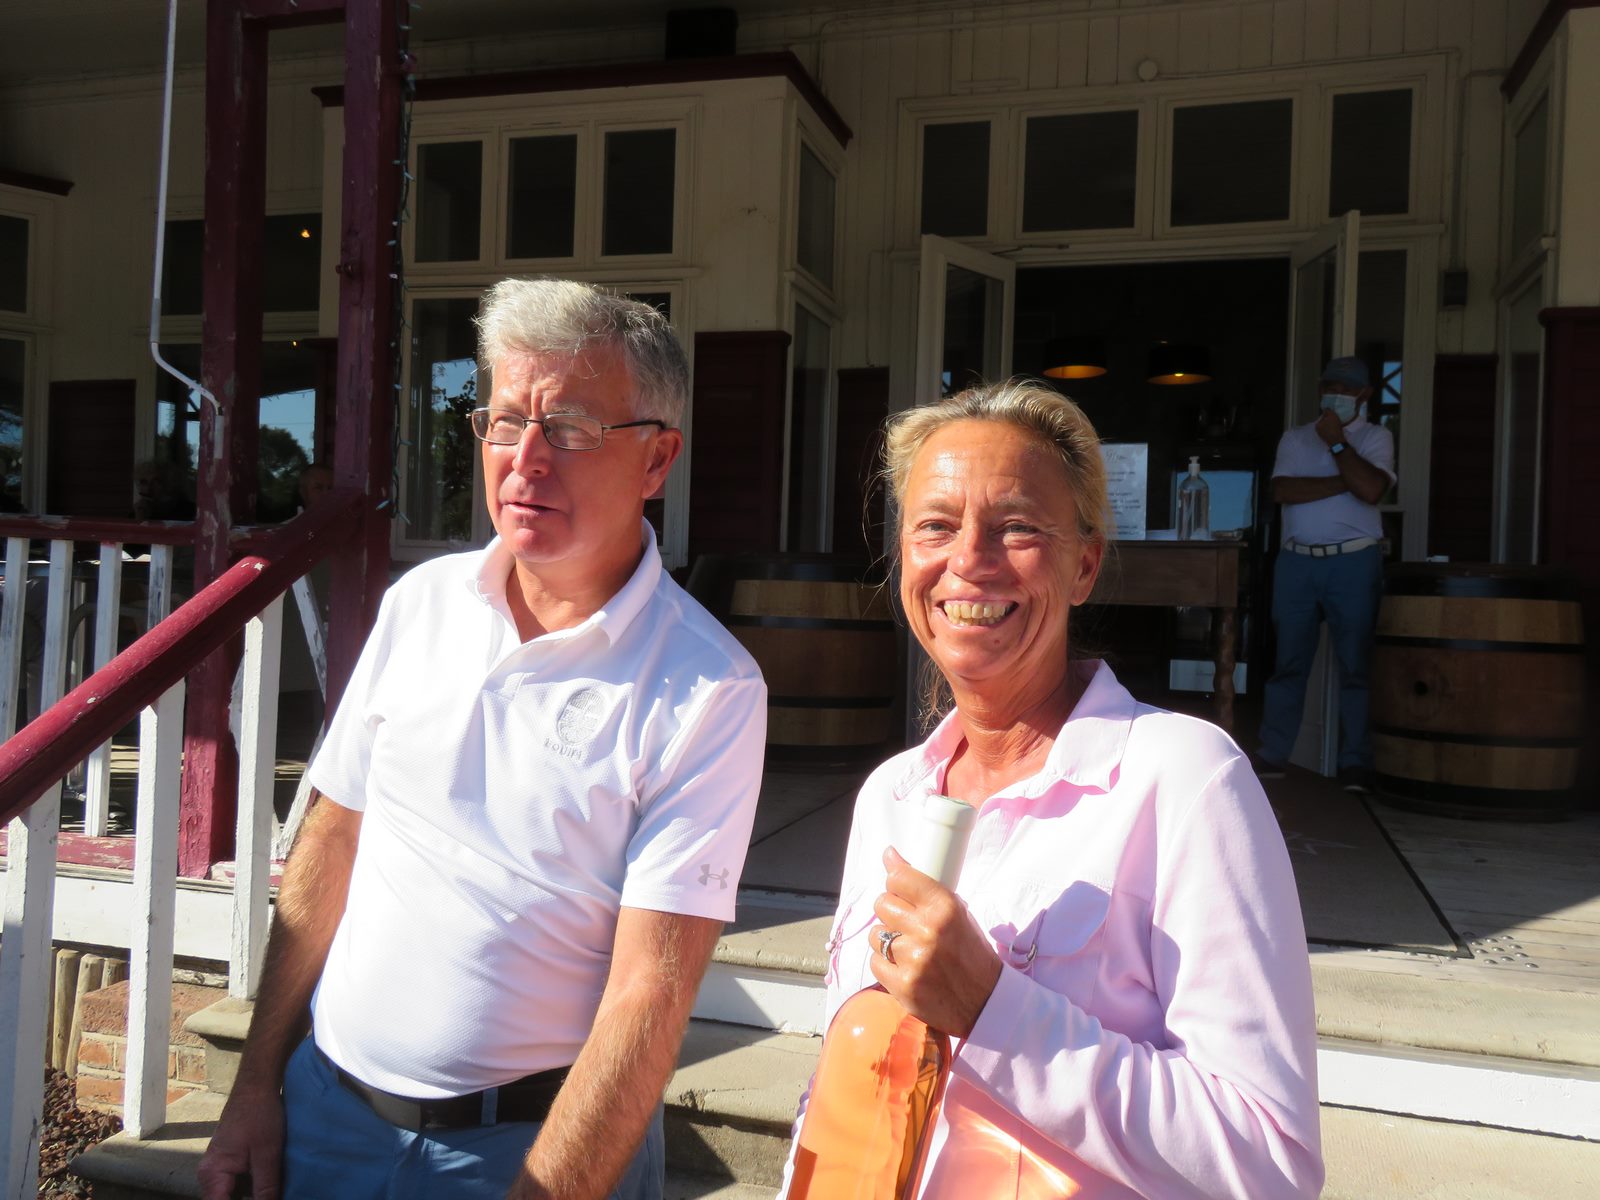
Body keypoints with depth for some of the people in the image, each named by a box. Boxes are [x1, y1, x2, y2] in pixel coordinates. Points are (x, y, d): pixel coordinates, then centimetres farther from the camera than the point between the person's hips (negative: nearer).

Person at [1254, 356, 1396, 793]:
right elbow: (1282, 490, -3)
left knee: (1356, 666, -2)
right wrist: (1343, 483, -8)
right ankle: (1272, 755, 9)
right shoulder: (1295, 437, 15)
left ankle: (1356, 763, 3)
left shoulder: (1375, 437, 9)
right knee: (1288, 662, 4)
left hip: (1354, 562, -2)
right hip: (1296, 560, 2)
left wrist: (1337, 443, -8)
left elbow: (1371, 489, -10)